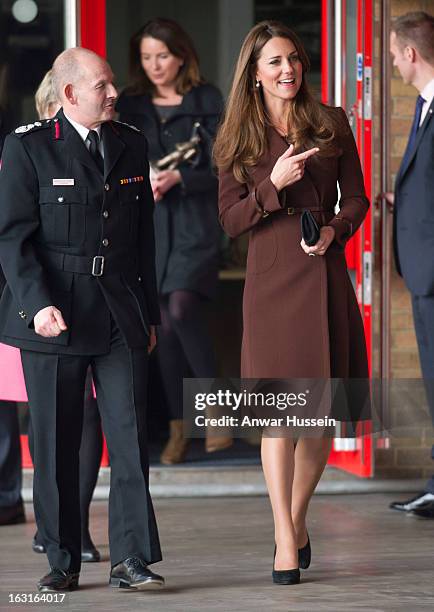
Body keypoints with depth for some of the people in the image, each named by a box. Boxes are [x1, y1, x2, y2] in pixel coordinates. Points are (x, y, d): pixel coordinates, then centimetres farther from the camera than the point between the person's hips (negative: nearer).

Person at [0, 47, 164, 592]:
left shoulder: (131, 145, 12)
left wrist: (148, 313, 15)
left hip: (120, 317, 3)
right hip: (54, 317, -3)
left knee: (131, 439, -4)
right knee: (56, 445, 3)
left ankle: (131, 559, 0)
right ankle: (63, 562, 12)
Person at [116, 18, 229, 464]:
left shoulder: (206, 101, 1)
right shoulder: (131, 105, 11)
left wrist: (178, 178, -18)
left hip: (195, 224, -3)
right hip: (149, 225, 4)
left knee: (181, 308, -23)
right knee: (164, 325, 3)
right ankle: (177, 429, 10)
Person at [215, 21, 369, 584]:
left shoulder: (332, 124, 8)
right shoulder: (239, 139, 5)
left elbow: (356, 199, 10)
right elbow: (230, 220, 1)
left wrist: (335, 230, -10)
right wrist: (273, 184, -14)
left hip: (325, 274, 2)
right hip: (271, 279, -2)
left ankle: (297, 520, 23)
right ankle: (286, 539, -8)